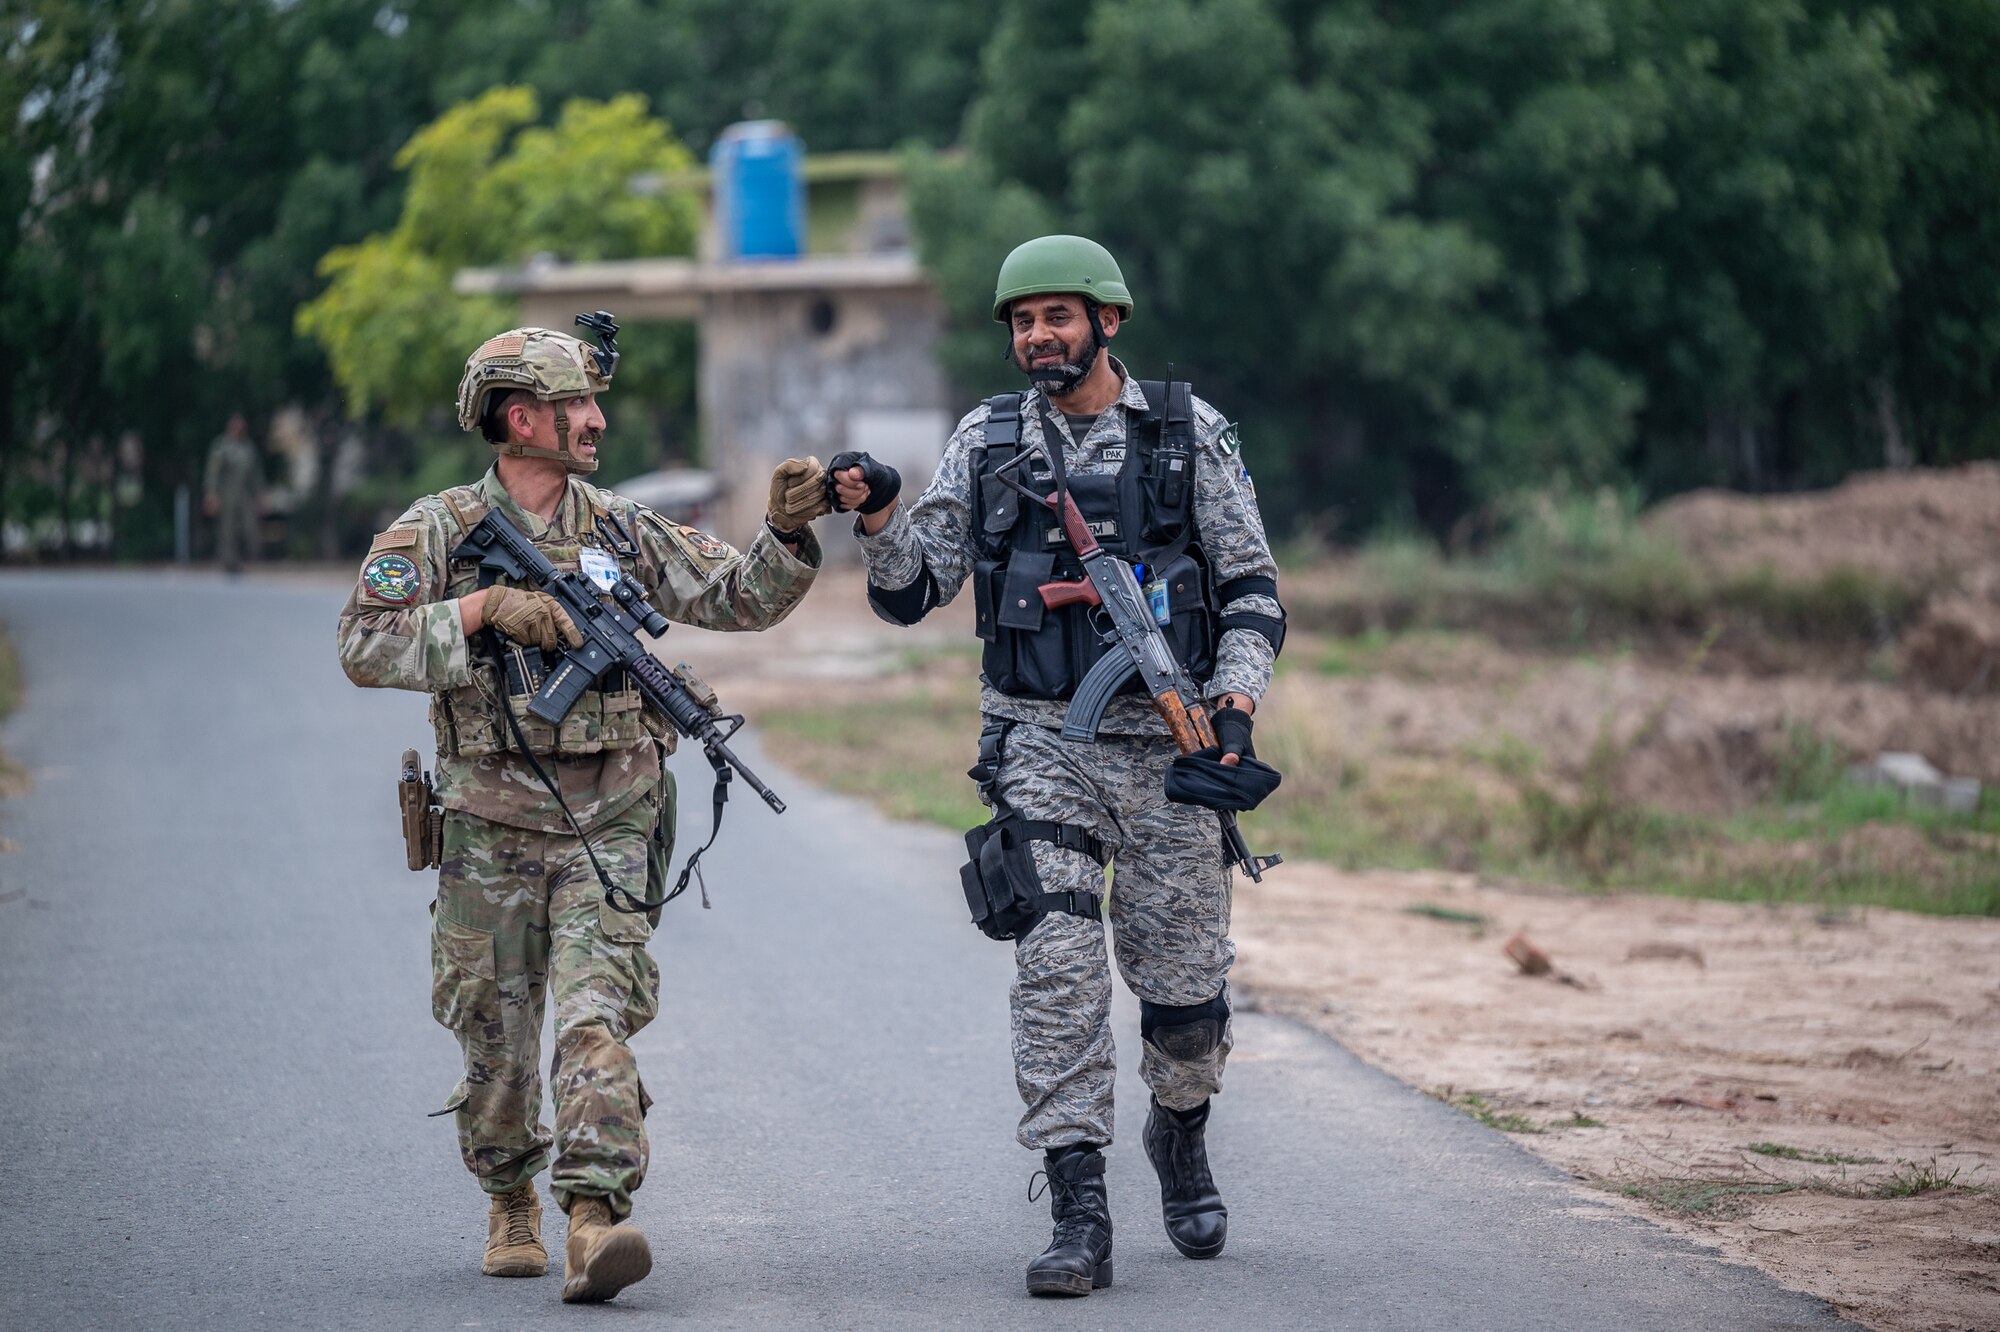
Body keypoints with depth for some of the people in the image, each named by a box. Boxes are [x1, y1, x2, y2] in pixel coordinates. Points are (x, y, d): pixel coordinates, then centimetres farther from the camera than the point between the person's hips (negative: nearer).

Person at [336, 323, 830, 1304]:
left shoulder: (621, 531, 8)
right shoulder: (435, 533, 0)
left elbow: (740, 600, 7)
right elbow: (365, 647, -11)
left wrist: (785, 532, -11)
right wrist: (484, 611, -19)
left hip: (610, 825, 0)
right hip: (490, 827, 0)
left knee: (596, 1018, -15)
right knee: (496, 1037, 9)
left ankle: (596, 1223, -24)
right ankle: (511, 1204, 32)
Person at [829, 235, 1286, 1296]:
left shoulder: (1189, 432, 2)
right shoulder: (987, 442, 5)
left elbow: (1252, 586, 6)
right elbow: (911, 593, 6)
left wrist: (1239, 694, -10)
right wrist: (880, 520, -13)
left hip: (1167, 744, 0)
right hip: (1042, 743, 0)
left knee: (1184, 979, 7)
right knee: (1057, 971, -12)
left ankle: (1180, 1138, 37)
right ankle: (1079, 1217, -12)